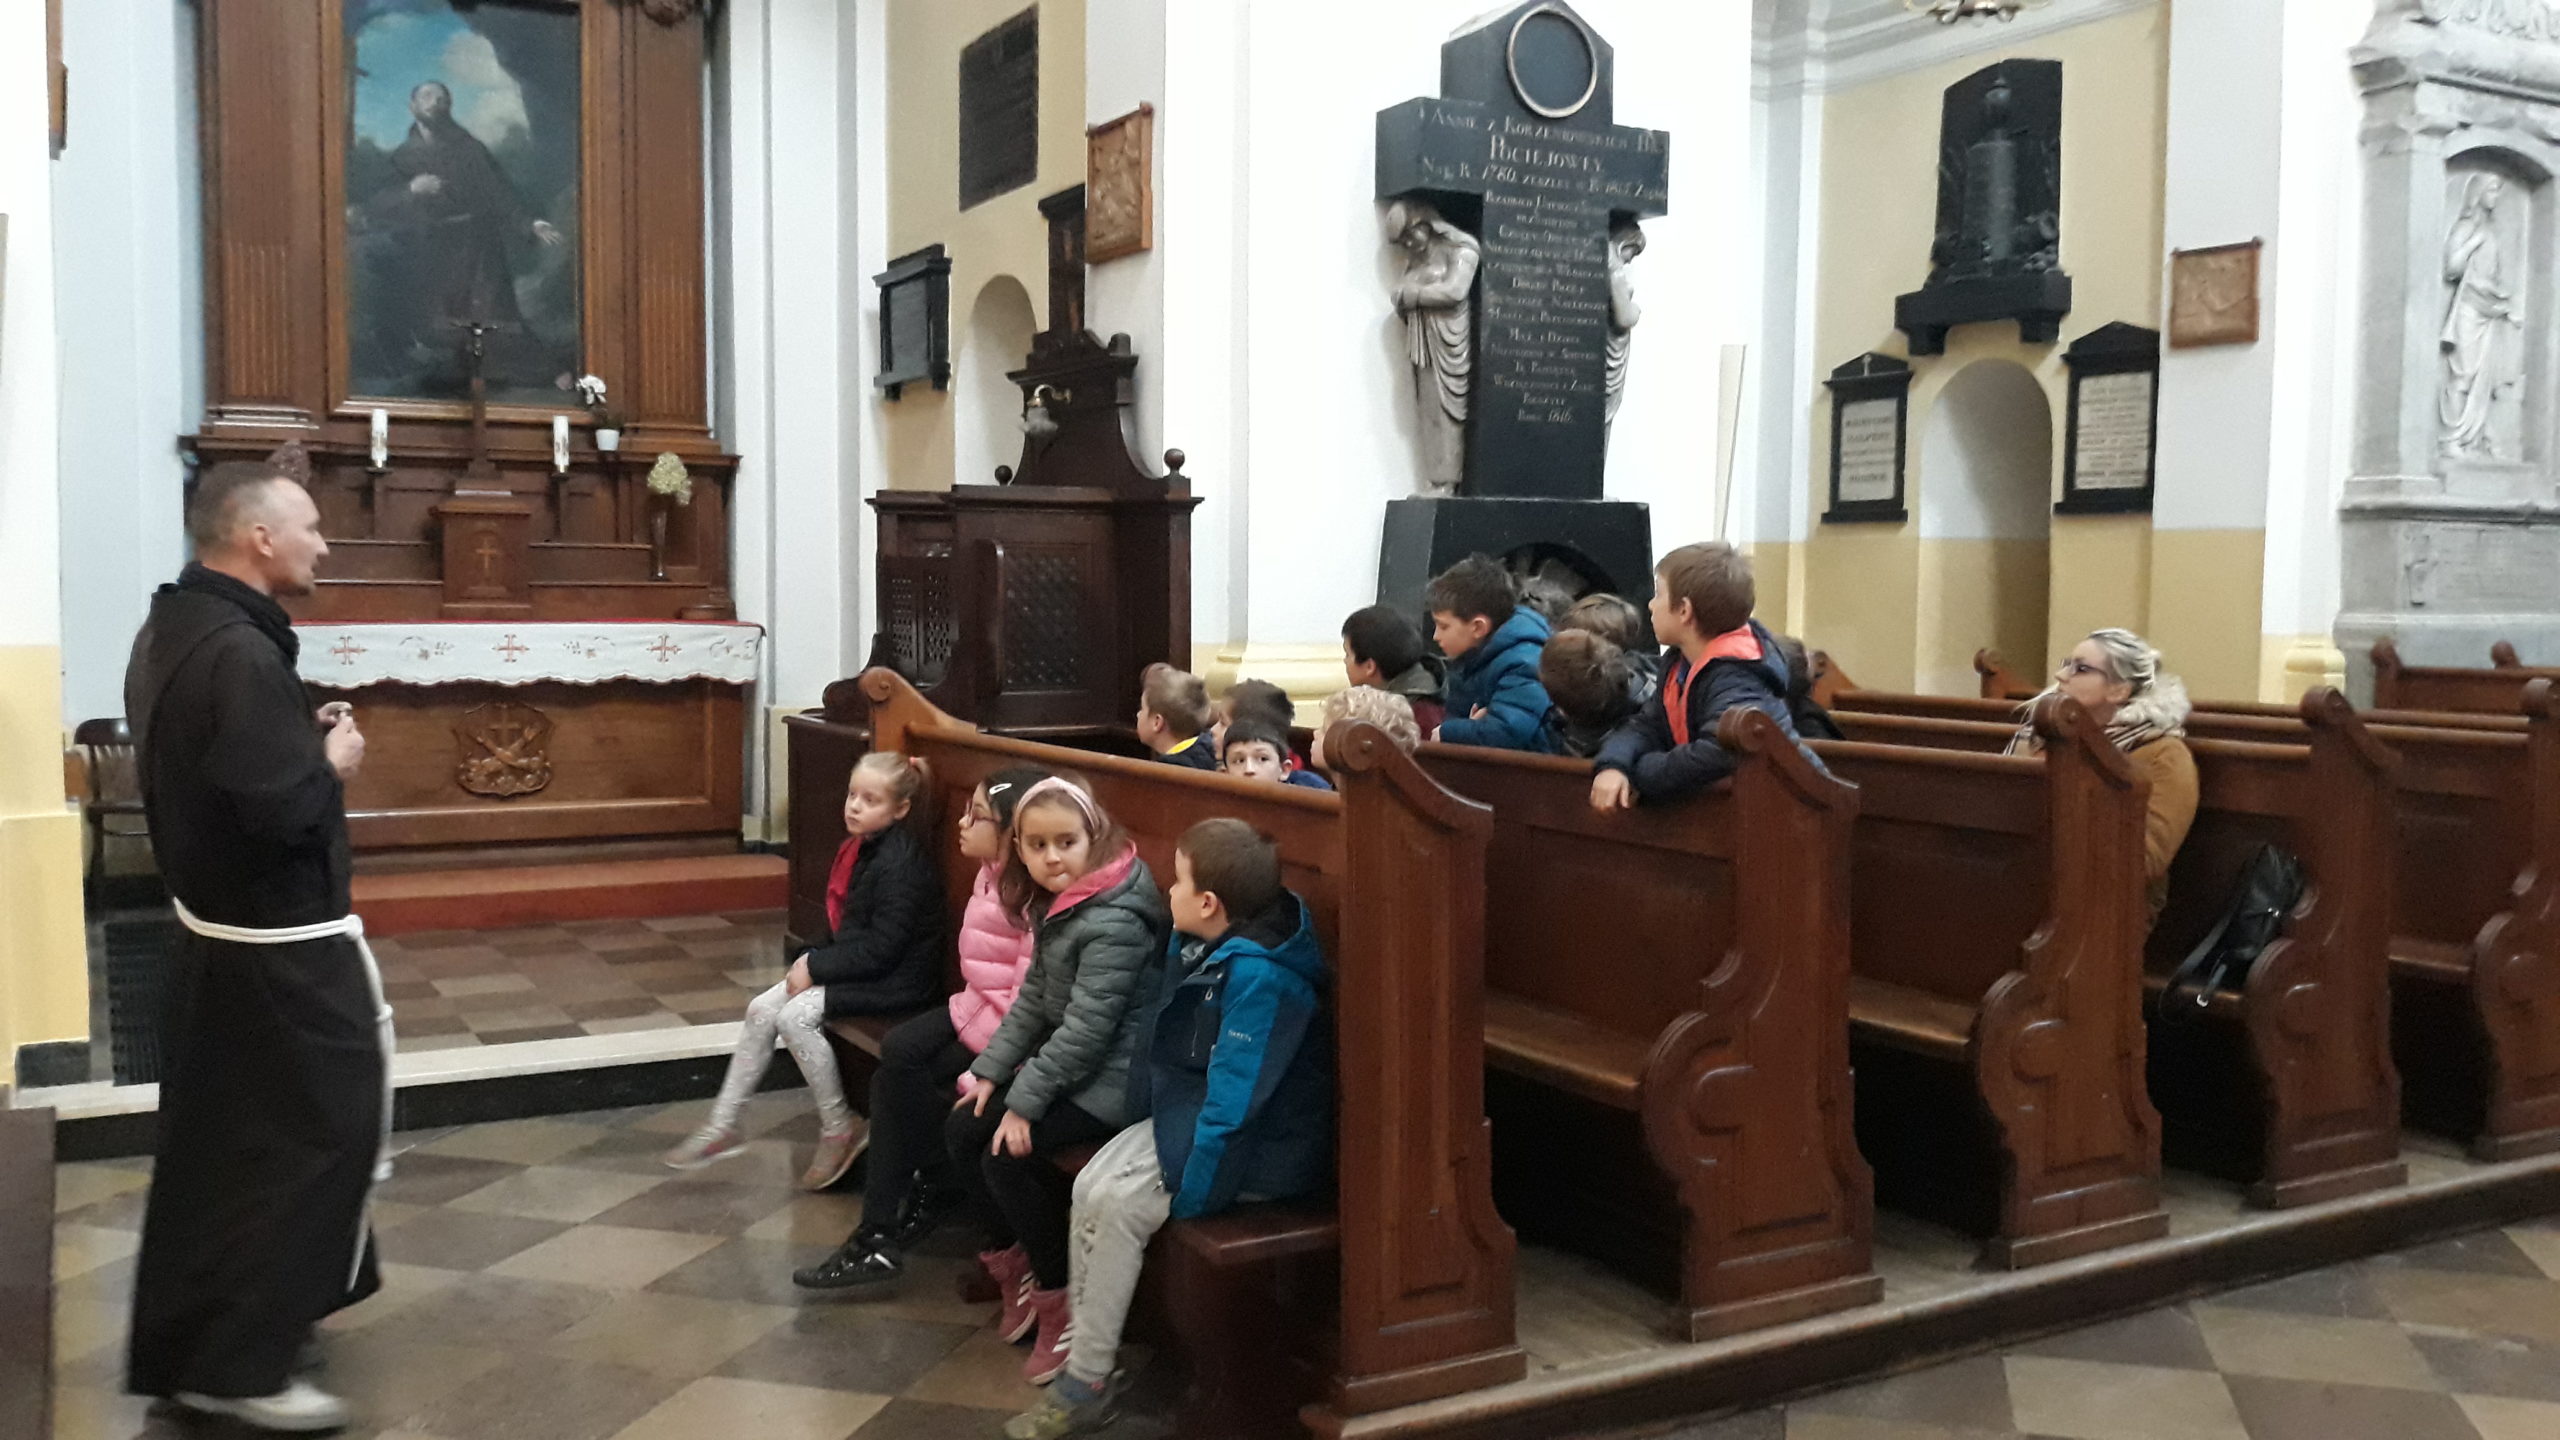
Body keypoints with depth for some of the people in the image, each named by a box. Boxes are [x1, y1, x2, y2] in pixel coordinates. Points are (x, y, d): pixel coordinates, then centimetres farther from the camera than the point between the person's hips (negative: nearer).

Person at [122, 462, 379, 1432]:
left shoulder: (172, 630, 9)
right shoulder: (239, 654, -25)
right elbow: (280, 810, -29)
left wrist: (303, 742, 6)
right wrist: (333, 762, -11)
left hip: (213, 928, 10)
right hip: (281, 945, -10)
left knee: (216, 1139, 20)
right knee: (325, 1129, 0)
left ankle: (180, 1343, 34)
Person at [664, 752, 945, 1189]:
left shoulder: (901, 863, -22)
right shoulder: (860, 847, 7)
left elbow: (881, 948, -23)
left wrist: (816, 967, -17)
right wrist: (813, 960, 2)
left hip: (895, 981, -10)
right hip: (857, 967, 10)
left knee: (795, 1016, -23)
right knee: (761, 1010, 0)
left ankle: (840, 1129, -7)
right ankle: (723, 1125, 7)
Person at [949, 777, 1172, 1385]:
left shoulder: (1114, 920, -24)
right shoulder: (1055, 904, 6)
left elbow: (1087, 1024, -24)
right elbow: (1034, 999, 13)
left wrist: (1026, 1099, -20)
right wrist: (992, 1069, 6)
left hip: (1112, 1076, -10)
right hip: (1066, 1061, 10)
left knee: (1008, 1155, -19)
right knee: (962, 1129, 5)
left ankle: (1060, 1303, -1)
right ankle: (1016, 1271, 19)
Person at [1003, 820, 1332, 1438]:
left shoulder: (1258, 978, -28)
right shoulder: (1211, 946, -1)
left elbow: (1235, 1103, -27)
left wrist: (1191, 1195, -21)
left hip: (1259, 1149, -9)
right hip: (1198, 1112, 10)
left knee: (1117, 1203, -19)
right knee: (1091, 1185, -7)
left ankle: (1088, 1384, -5)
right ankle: (1085, 1352, 2)